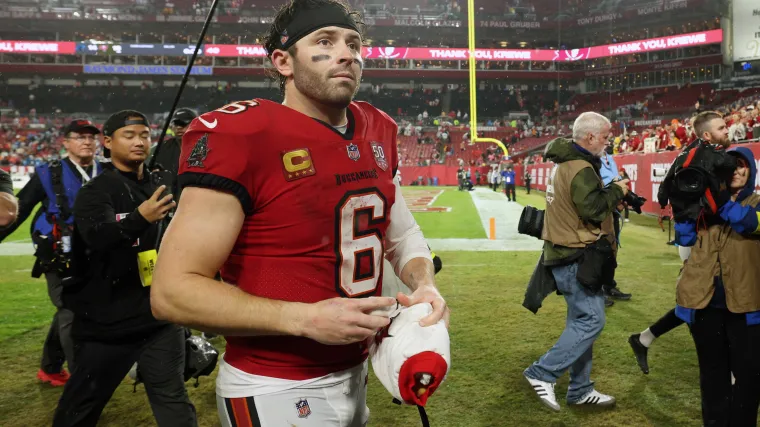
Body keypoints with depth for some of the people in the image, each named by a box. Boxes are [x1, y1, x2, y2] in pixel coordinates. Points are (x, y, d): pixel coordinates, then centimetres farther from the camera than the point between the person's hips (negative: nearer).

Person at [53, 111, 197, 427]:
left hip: (162, 317, 4)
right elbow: (98, 236, -28)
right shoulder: (95, 192, -6)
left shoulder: (162, 186, 9)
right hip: (107, 321, -3)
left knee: (173, 400, 9)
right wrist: (140, 218, -45)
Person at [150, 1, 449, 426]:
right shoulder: (240, 136, -19)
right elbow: (173, 290, -20)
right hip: (275, 392, -7)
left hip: (356, 375, 7)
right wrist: (307, 319, -26)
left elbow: (401, 231, 16)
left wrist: (425, 285, -5)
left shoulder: (377, 131, 2)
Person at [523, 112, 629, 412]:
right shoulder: (581, 169, -17)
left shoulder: (564, 163, 14)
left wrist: (610, 196, 7)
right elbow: (592, 209, -23)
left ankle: (580, 390, 22)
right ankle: (543, 373, -3)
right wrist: (616, 191, -8)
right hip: (576, 257, -10)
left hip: (567, 253, 10)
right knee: (591, 320, -6)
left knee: (581, 321, 14)